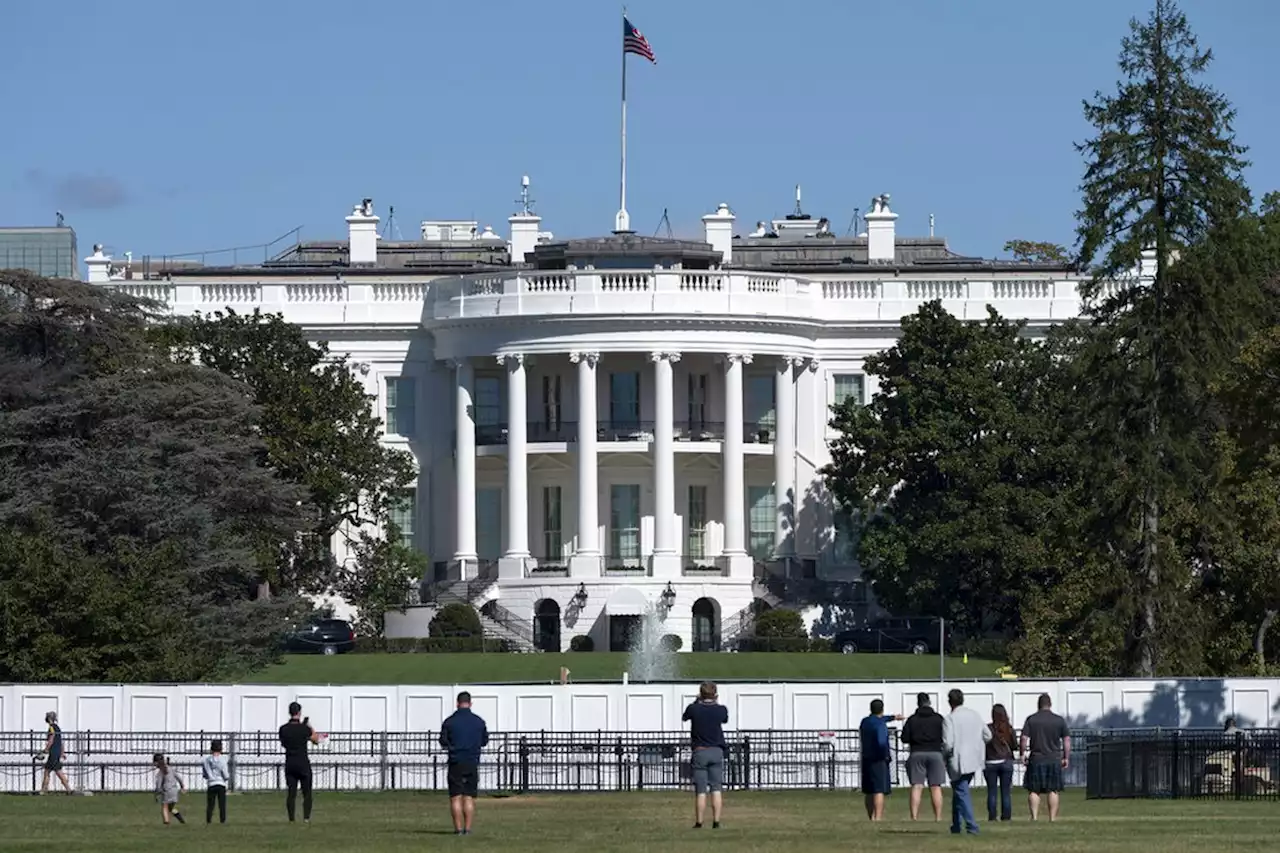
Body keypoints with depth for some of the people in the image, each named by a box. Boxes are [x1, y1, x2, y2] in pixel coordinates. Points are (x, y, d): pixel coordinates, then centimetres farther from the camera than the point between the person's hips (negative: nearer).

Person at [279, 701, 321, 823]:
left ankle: (291, 818, 1)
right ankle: (306, 818, -2)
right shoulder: (304, 729, -10)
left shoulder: (283, 729, -3)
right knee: (307, 793, 6)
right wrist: (310, 726, 17)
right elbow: (316, 740, 7)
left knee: (291, 793, 5)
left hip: (289, 764, 2)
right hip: (303, 763, -2)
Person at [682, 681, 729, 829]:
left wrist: (697, 702, 20)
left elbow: (684, 717, 13)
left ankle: (699, 822, 2)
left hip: (700, 752, -1)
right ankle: (716, 821, -3)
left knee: (701, 791, 1)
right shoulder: (721, 710, -4)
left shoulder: (694, 709, -9)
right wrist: (716, 703, 26)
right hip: (717, 752, 1)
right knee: (716, 789, 2)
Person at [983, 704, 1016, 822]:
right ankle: (1006, 815, 5)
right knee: (1006, 791, 6)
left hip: (991, 763, -1)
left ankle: (992, 815, 0)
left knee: (992, 791, 4)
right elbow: (1015, 746, 3)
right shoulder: (1009, 729, -3)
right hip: (1006, 762, 2)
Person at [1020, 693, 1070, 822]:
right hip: (1054, 760, 1)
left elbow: (1024, 738, -6)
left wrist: (1022, 753, 5)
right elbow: (1067, 740, 3)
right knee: (1053, 791, 5)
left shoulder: (1031, 719, 0)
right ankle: (1053, 817, 2)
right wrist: (1066, 758, 9)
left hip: (1036, 759, -1)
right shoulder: (1059, 720, 3)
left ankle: (1034, 817, -3)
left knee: (1034, 791, 4)